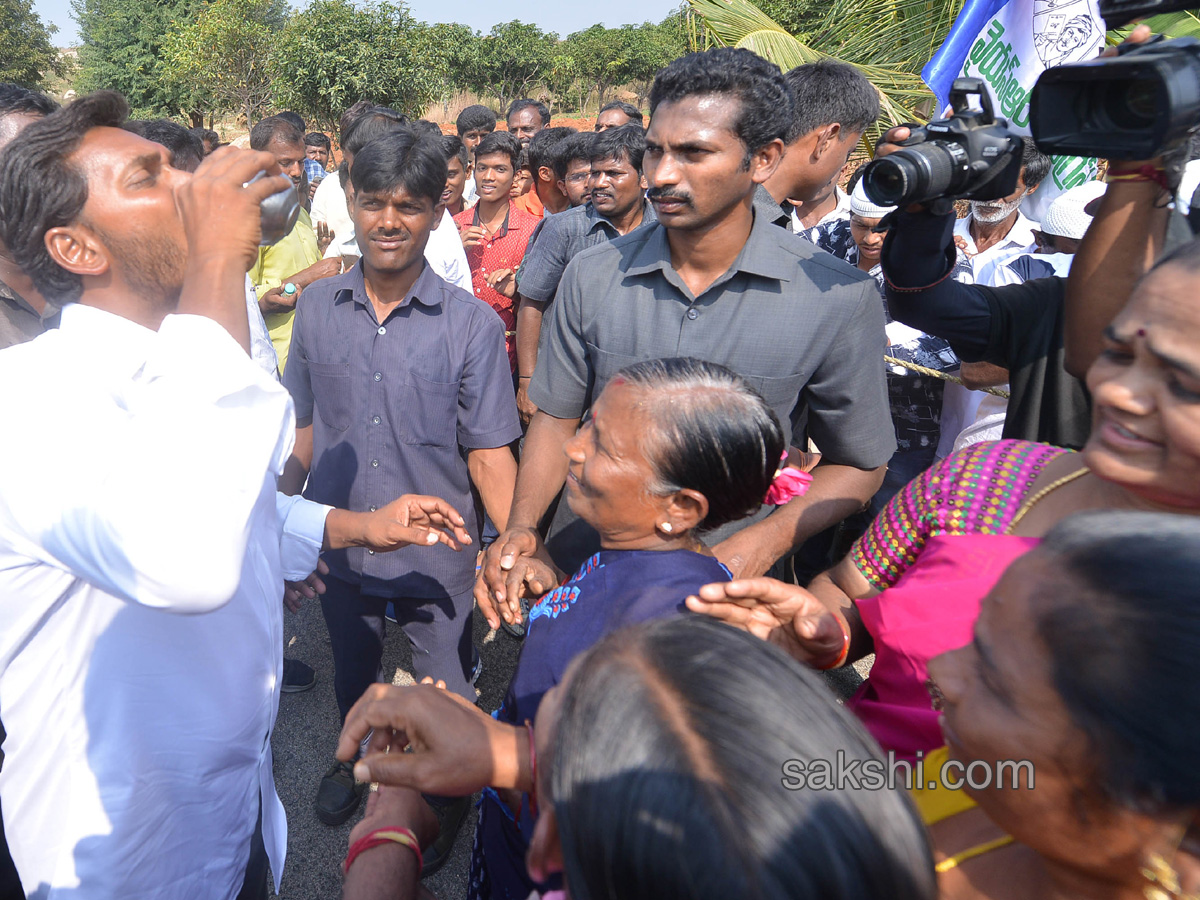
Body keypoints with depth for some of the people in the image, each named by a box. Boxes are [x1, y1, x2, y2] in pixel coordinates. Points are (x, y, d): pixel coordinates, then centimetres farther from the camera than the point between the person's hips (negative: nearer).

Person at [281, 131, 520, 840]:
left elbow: (489, 454, -12)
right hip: (339, 548, 3)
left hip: (438, 559, -2)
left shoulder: (472, 324, -14)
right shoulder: (318, 308, -4)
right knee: (354, 676, 27)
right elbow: (304, 429, 5)